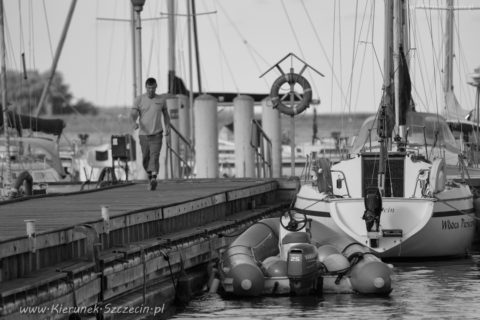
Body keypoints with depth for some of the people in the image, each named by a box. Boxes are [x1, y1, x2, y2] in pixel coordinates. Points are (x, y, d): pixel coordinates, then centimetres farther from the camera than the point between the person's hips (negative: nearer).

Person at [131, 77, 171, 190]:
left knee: (154, 157, -17)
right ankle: (150, 175, 34)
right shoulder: (139, 99, -1)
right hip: (143, 134, 1)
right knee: (145, 159, 8)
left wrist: (167, 126, 4)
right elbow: (134, 113, -11)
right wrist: (135, 122, -32)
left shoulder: (161, 99, 4)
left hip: (157, 134, -1)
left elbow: (165, 114, 18)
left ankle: (154, 179, -30)